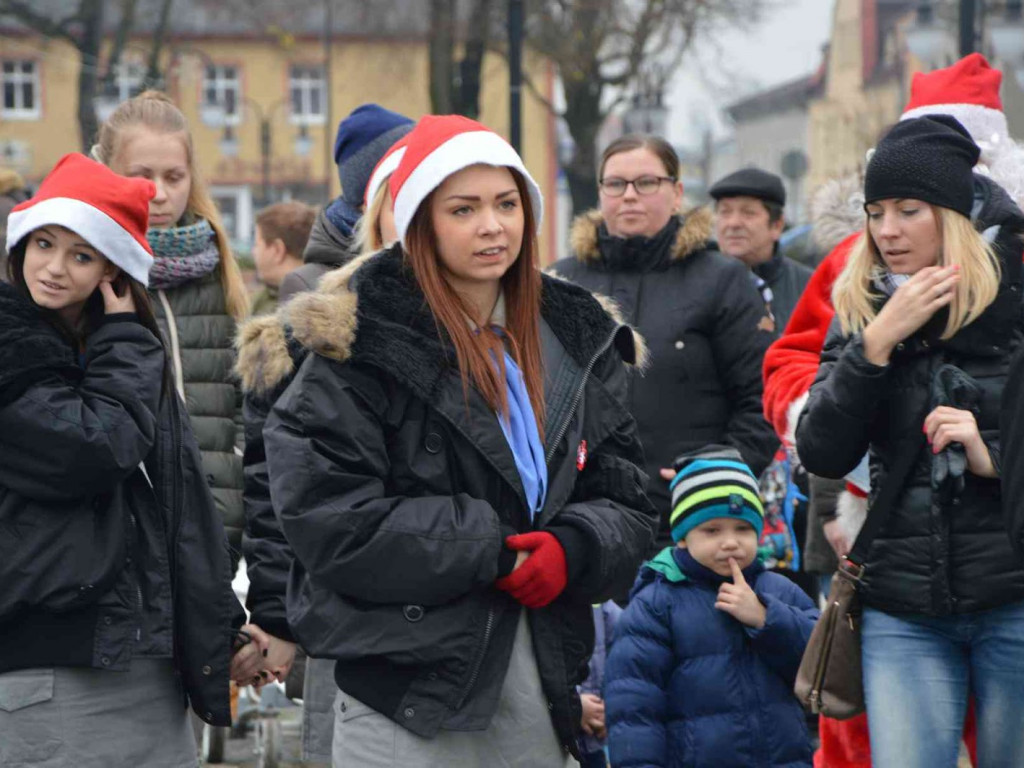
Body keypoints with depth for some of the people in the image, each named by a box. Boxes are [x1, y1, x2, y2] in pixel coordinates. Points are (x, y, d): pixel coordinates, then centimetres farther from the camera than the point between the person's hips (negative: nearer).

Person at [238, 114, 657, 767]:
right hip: (407, 685, -5)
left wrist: (573, 550, -12)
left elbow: (627, 502, 11)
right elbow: (328, 519, -14)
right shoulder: (359, 347, -7)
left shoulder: (574, 340, 11)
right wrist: (488, 551, -17)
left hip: (542, 682, 5)